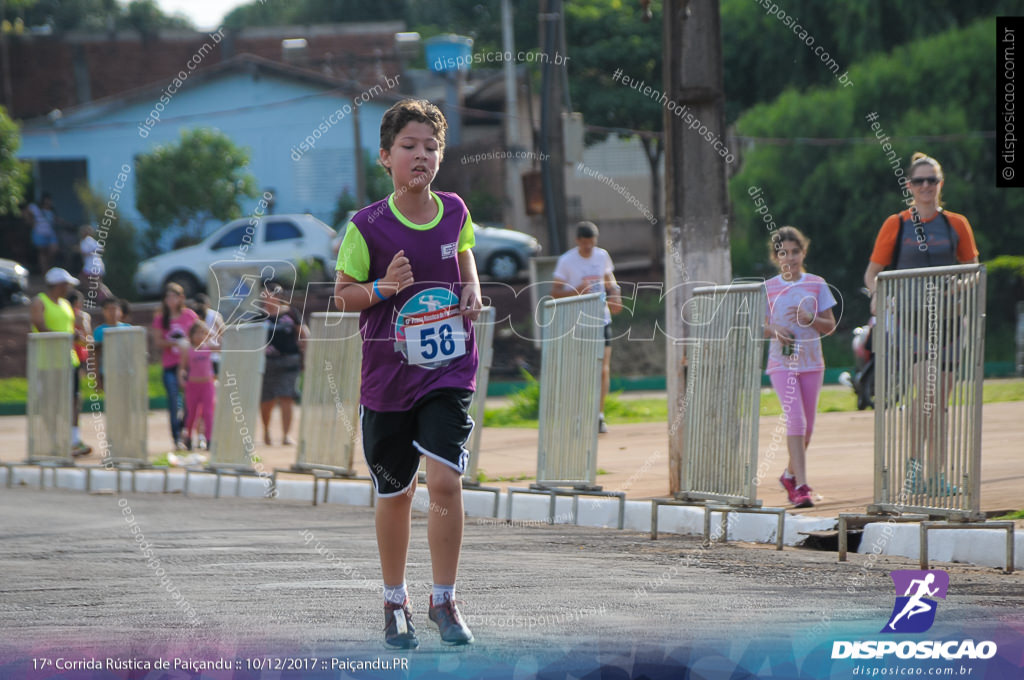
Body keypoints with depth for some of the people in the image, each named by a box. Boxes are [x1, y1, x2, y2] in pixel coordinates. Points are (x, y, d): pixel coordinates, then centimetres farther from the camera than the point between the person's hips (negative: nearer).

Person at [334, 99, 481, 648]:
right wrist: (382, 288, -20)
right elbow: (343, 295, -2)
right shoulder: (367, 226, -10)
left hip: (448, 370, 1)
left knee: (445, 481, -14)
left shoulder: (455, 212, -1)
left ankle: (444, 601, -1)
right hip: (388, 375, -1)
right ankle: (394, 601, 29)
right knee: (395, 493, 10)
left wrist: (472, 289, 2)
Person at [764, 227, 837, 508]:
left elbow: (830, 326, 5)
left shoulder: (817, 285, 4)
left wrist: (810, 319, -14)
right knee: (796, 418, -18)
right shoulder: (768, 288, 2)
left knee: (807, 426, 10)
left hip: (811, 362, 2)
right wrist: (774, 330, -14)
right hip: (781, 362, -2)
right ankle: (801, 486, -21)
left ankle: (790, 474, 34)